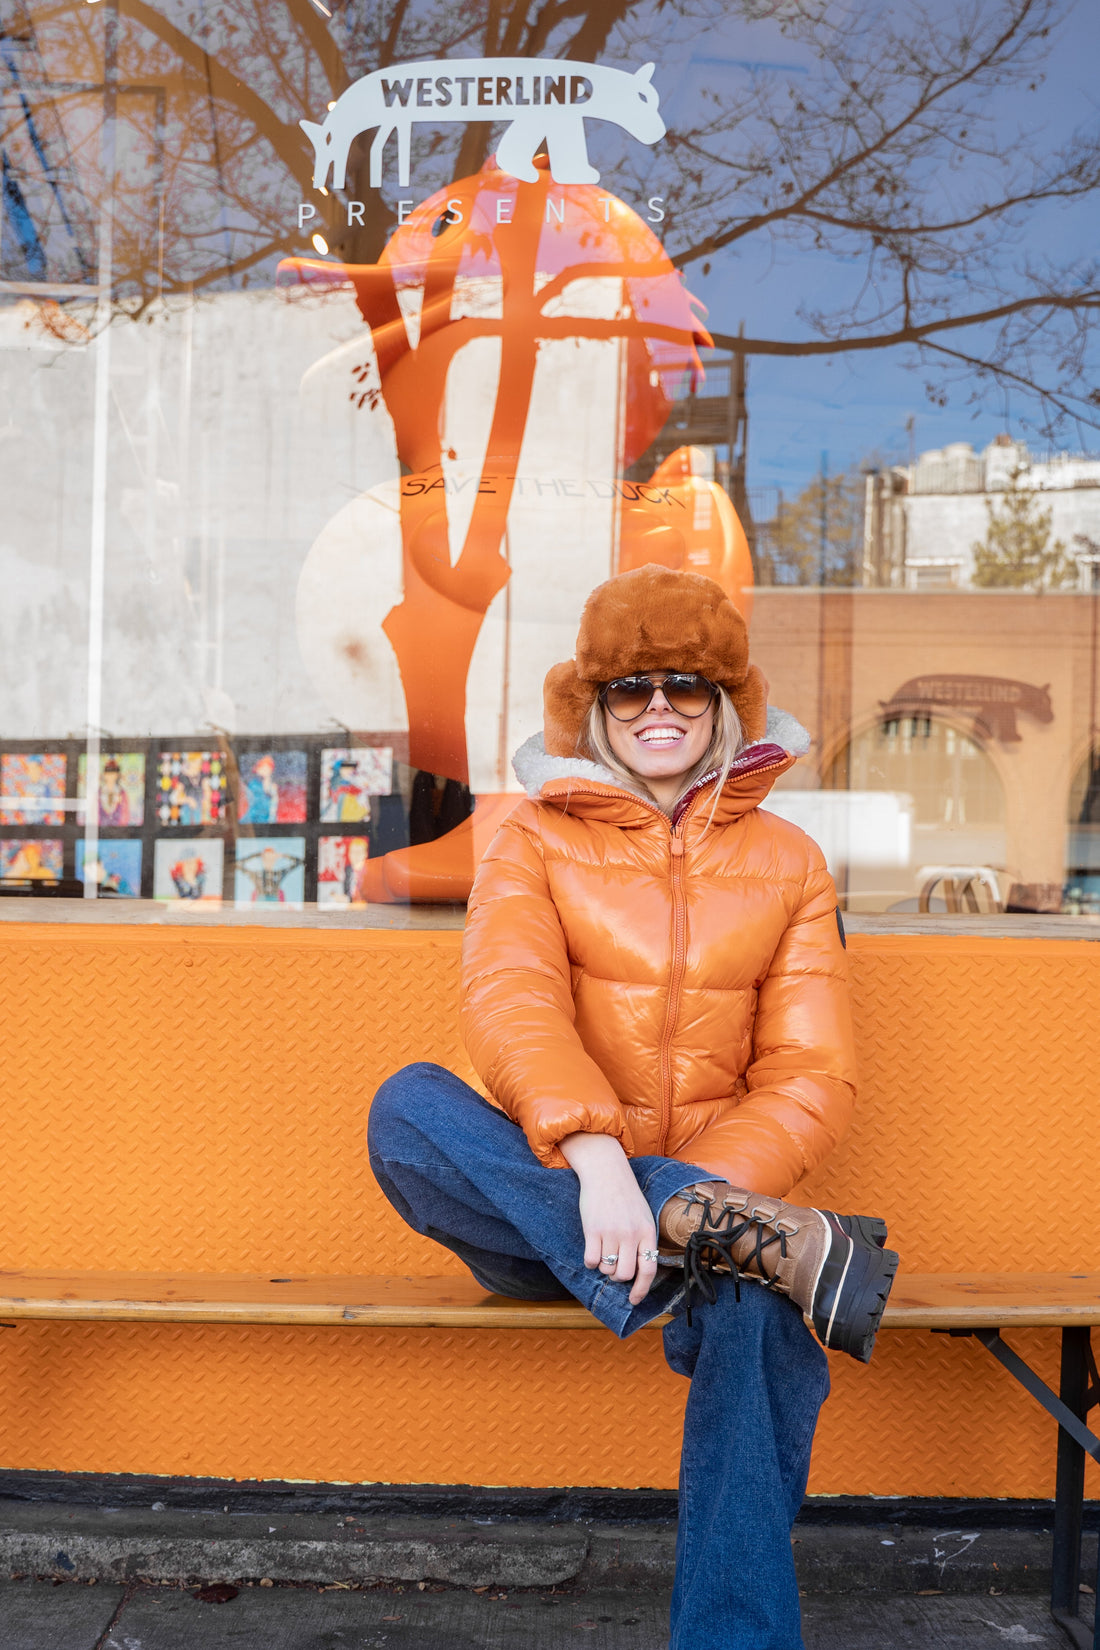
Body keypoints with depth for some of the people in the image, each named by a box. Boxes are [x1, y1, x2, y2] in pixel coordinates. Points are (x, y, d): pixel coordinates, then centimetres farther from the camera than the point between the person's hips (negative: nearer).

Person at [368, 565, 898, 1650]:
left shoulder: (786, 862, 11)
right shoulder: (536, 843, 8)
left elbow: (811, 1075, 1)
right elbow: (510, 1002, -13)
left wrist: (699, 1193, -18)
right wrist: (595, 1154, -33)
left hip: (715, 1184, 0)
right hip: (552, 1193, 1)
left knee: (762, 1311, -35)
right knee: (407, 1108, -31)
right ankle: (771, 1240, -35)